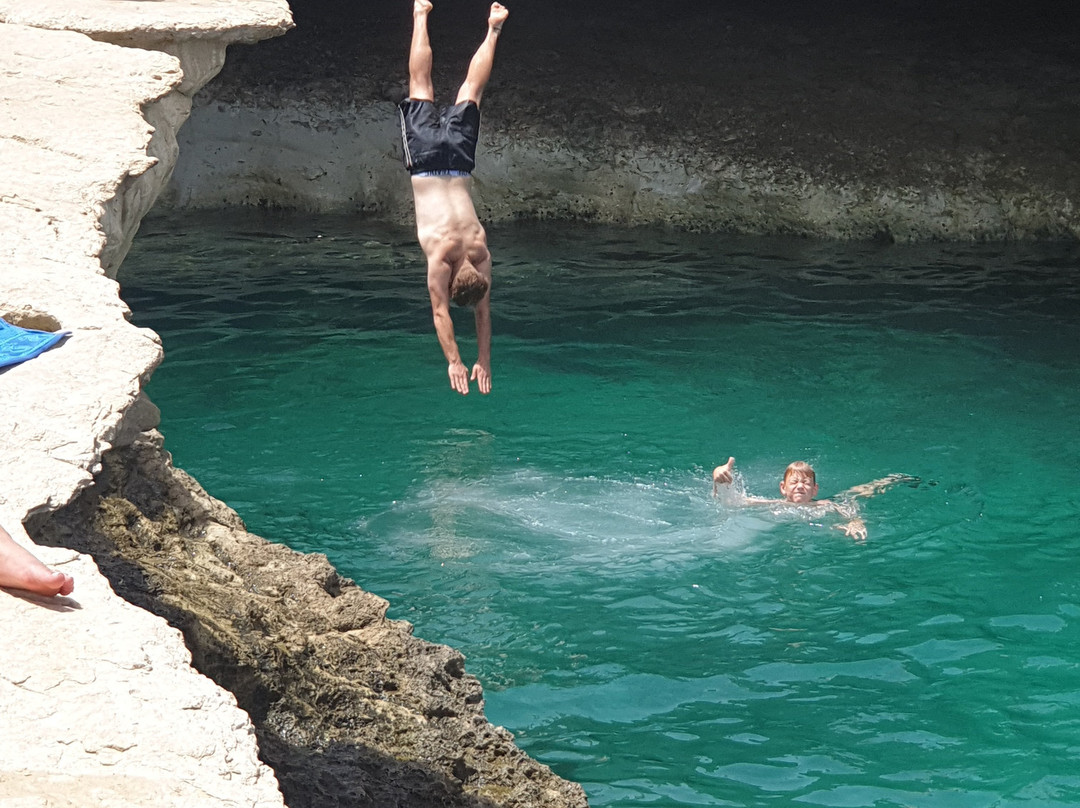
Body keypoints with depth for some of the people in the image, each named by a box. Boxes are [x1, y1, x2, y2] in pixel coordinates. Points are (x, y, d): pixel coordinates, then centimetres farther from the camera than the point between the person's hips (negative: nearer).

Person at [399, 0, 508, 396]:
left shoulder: (481, 253, -17)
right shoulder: (440, 255, -25)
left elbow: (483, 311, -9)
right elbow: (440, 312, -24)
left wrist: (484, 361, -7)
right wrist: (454, 362, -28)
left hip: (457, 162, 1)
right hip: (429, 160, -1)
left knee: (470, 89, 17)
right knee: (422, 87, 13)